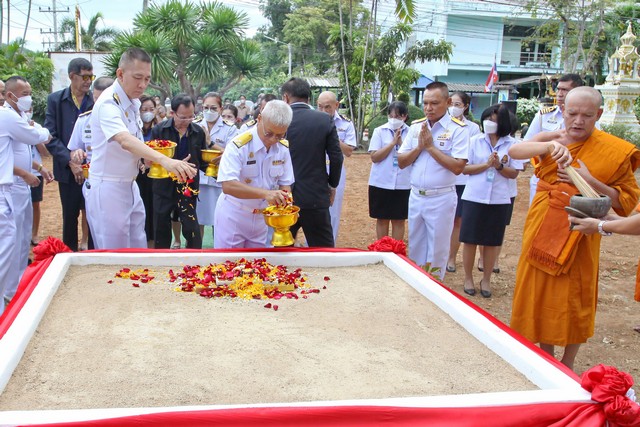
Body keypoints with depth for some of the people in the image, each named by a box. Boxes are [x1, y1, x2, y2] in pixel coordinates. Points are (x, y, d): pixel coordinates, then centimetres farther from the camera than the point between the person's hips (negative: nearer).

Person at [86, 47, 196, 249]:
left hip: (130, 185, 8)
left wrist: (148, 158, -1)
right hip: (108, 188, -8)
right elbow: (124, 140, -39)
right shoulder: (108, 103, -20)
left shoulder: (134, 102, 7)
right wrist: (164, 160, -53)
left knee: (139, 250, 13)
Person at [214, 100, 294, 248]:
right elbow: (228, 185, -31)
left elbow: (285, 184, 0)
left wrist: (284, 206, -21)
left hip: (261, 217, 5)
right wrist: (265, 193, -41)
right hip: (233, 216, -5)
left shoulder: (283, 148, -5)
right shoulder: (239, 145, -22)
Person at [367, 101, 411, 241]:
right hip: (381, 183, 0)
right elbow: (374, 157, -9)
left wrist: (401, 143, -14)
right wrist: (393, 142, -13)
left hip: (403, 184, 0)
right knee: (382, 219, 9)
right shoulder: (379, 131, -1)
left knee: (399, 220, 9)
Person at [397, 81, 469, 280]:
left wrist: (431, 147, -16)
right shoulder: (416, 126, 6)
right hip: (416, 196, 5)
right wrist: (420, 146, -11)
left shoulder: (458, 129, -10)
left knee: (437, 252, 6)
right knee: (415, 248, 16)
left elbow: (458, 167, -19)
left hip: (441, 199, -5)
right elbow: (401, 162, 5)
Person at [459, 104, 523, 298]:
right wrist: (487, 164, -14)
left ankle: (486, 280, 24)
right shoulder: (475, 141, 1)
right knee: (470, 240, 5)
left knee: (492, 242, 9)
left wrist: (499, 166, -16)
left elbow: (514, 173, 2)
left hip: (499, 200, 0)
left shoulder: (512, 144, 1)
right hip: (474, 198, 0)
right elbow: (464, 168, -2)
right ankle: (468, 278, 20)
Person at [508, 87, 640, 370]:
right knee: (540, 297, 11)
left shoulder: (614, 151, -5)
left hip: (579, 236, -3)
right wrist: (551, 146, -34)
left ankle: (567, 366, 24)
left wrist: (590, 181, -19)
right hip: (542, 232, 3)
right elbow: (514, 151, -17)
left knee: (574, 302, 4)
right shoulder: (551, 139, 2)